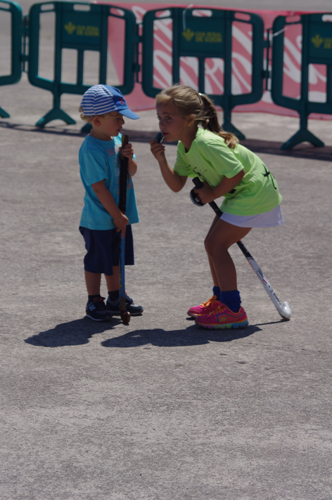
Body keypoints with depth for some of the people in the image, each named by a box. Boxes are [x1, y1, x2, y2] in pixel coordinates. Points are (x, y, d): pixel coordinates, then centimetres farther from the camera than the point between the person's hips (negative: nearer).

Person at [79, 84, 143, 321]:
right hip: (100, 219, -8)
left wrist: (129, 158, -12)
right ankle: (94, 302, 18)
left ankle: (115, 298, 32)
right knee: (96, 260, 5)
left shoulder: (118, 140, 3)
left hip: (120, 216, 8)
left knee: (116, 258, 19)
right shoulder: (91, 149, -22)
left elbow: (132, 172, 11)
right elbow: (98, 187, -22)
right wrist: (117, 215, -18)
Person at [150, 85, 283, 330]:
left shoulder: (206, 143, -28)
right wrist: (161, 160, -10)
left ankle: (233, 310, -8)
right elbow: (177, 185, 5)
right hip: (241, 194, 10)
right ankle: (221, 299, 30)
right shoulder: (185, 146, 4)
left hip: (255, 194, -10)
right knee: (214, 243, 14)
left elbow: (237, 172, -28)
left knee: (216, 244, -11)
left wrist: (213, 193, -15)